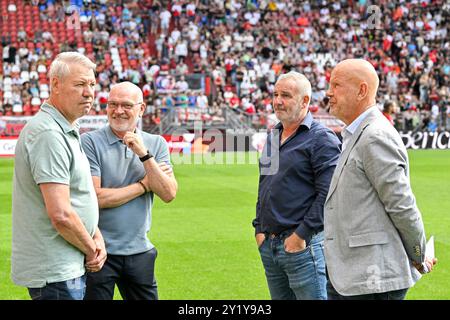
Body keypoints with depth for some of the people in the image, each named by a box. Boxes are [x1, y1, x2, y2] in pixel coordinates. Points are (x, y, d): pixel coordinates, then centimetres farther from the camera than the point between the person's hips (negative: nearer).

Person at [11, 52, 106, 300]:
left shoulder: (65, 131, 15)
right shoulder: (48, 134, -19)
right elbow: (60, 215, -24)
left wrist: (97, 237, 6)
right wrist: (91, 249, -9)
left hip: (69, 268, 10)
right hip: (55, 272, -10)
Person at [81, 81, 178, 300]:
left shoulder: (156, 144, 7)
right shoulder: (90, 142, -7)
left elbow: (169, 194, -4)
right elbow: (94, 198, -16)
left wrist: (144, 155, -14)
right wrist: (144, 185, -7)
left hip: (139, 250, 4)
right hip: (100, 251, -4)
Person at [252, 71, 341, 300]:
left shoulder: (321, 139, -9)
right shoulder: (272, 137, 16)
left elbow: (328, 194, -17)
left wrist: (301, 235, -17)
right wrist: (259, 228, 14)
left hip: (304, 246, -8)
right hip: (268, 245, 8)